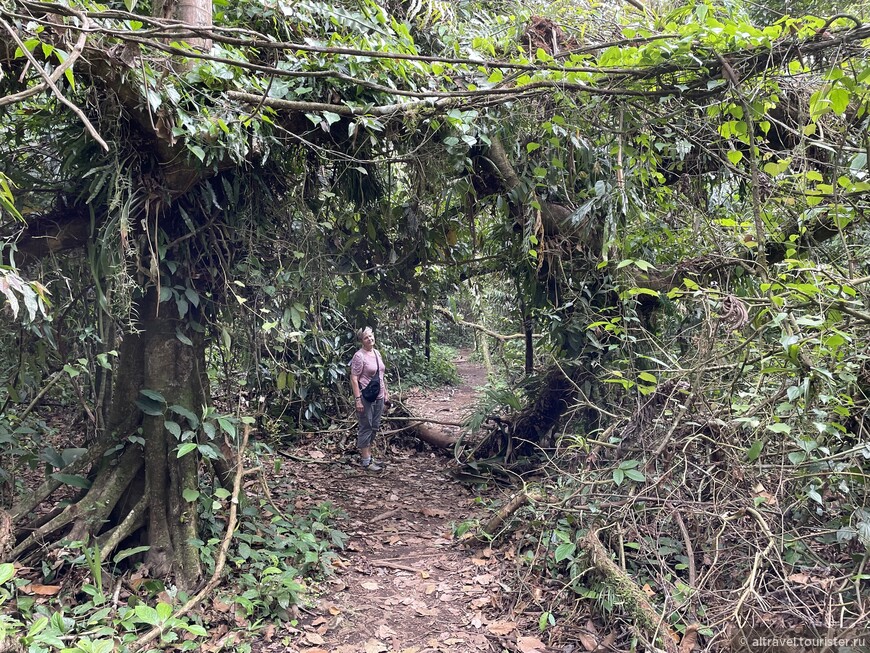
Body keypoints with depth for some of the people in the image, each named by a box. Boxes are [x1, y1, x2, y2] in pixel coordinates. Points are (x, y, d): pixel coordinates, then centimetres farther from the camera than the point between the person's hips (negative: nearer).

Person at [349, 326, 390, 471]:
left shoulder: (377, 353, 11)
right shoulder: (359, 356, -13)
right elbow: (354, 379, -17)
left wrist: (386, 392, 18)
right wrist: (358, 399, -21)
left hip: (378, 397, 8)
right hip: (366, 398, -8)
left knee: (374, 427, 14)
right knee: (366, 428, -1)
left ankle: (366, 454, 27)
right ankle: (366, 462, 6)